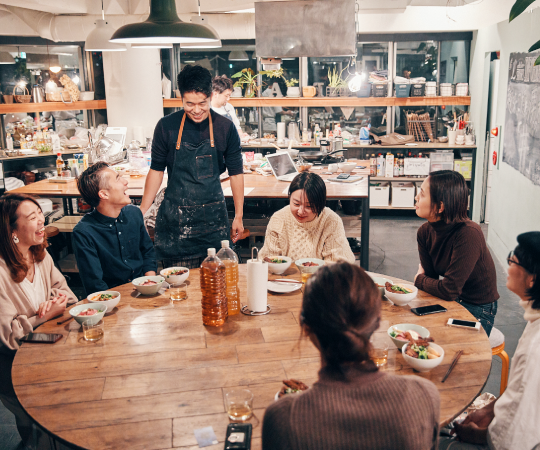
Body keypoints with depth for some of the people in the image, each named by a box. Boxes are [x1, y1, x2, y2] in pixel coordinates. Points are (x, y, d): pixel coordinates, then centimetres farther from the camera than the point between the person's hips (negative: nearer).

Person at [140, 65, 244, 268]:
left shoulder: (225, 128, -2)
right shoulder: (166, 126, -3)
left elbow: (236, 173, 4)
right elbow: (156, 170, 6)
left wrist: (238, 216, 4)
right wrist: (142, 211, 3)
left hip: (213, 215, 1)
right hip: (175, 216, 0)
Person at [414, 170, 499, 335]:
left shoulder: (469, 235, -30)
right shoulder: (425, 232, -7)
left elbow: (448, 290, -26)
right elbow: (431, 275, 1)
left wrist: (419, 279, -10)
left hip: (477, 310, -6)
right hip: (452, 299, 6)